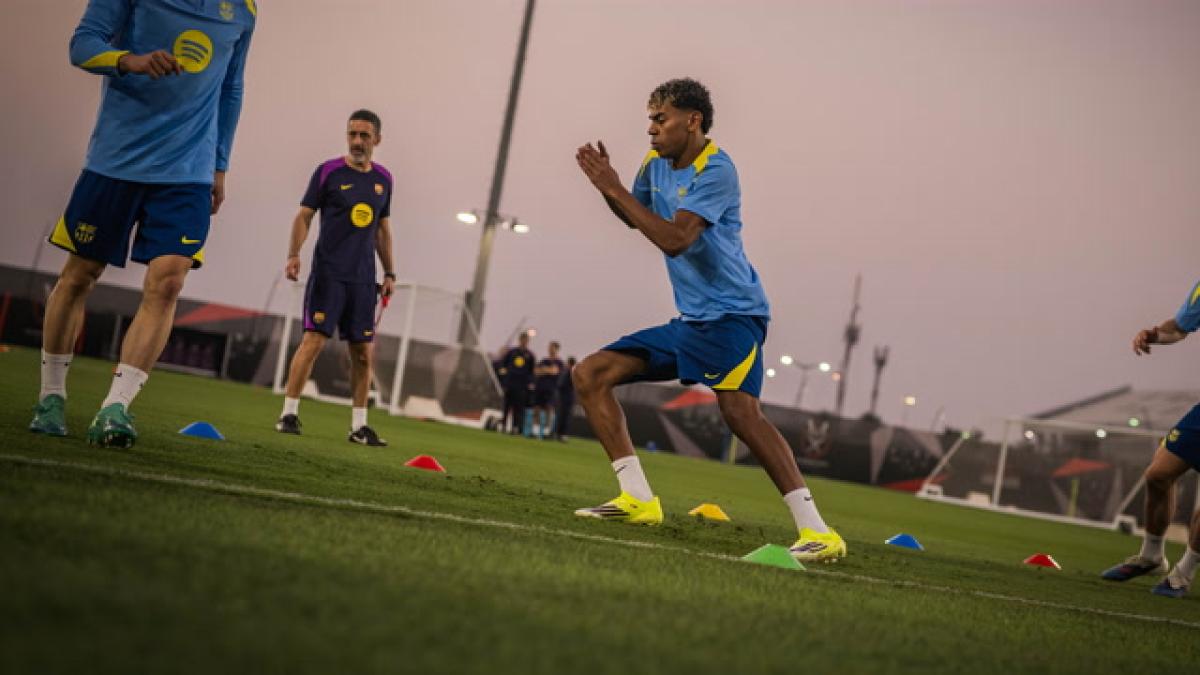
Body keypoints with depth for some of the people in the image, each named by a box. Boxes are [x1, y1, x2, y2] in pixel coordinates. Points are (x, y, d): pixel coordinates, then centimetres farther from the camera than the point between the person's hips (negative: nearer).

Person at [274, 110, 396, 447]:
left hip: (363, 277, 5)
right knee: (314, 339, -14)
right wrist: (293, 255, -16)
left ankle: (359, 425, 12)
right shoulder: (328, 172, -1)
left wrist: (389, 273, 16)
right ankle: (288, 413, -7)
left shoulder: (383, 179, 12)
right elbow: (304, 216, -2)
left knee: (364, 352, 4)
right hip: (328, 272, -5)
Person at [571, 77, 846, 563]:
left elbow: (674, 239, -25)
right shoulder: (656, 165, 12)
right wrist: (607, 185, 10)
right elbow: (635, 218, 31)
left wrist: (614, 188, -19)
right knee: (589, 375, 2)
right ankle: (639, 500, -1)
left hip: (731, 314, -9)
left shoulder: (716, 170, -14)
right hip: (689, 322, 9)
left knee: (739, 410, -29)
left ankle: (817, 532, -29)